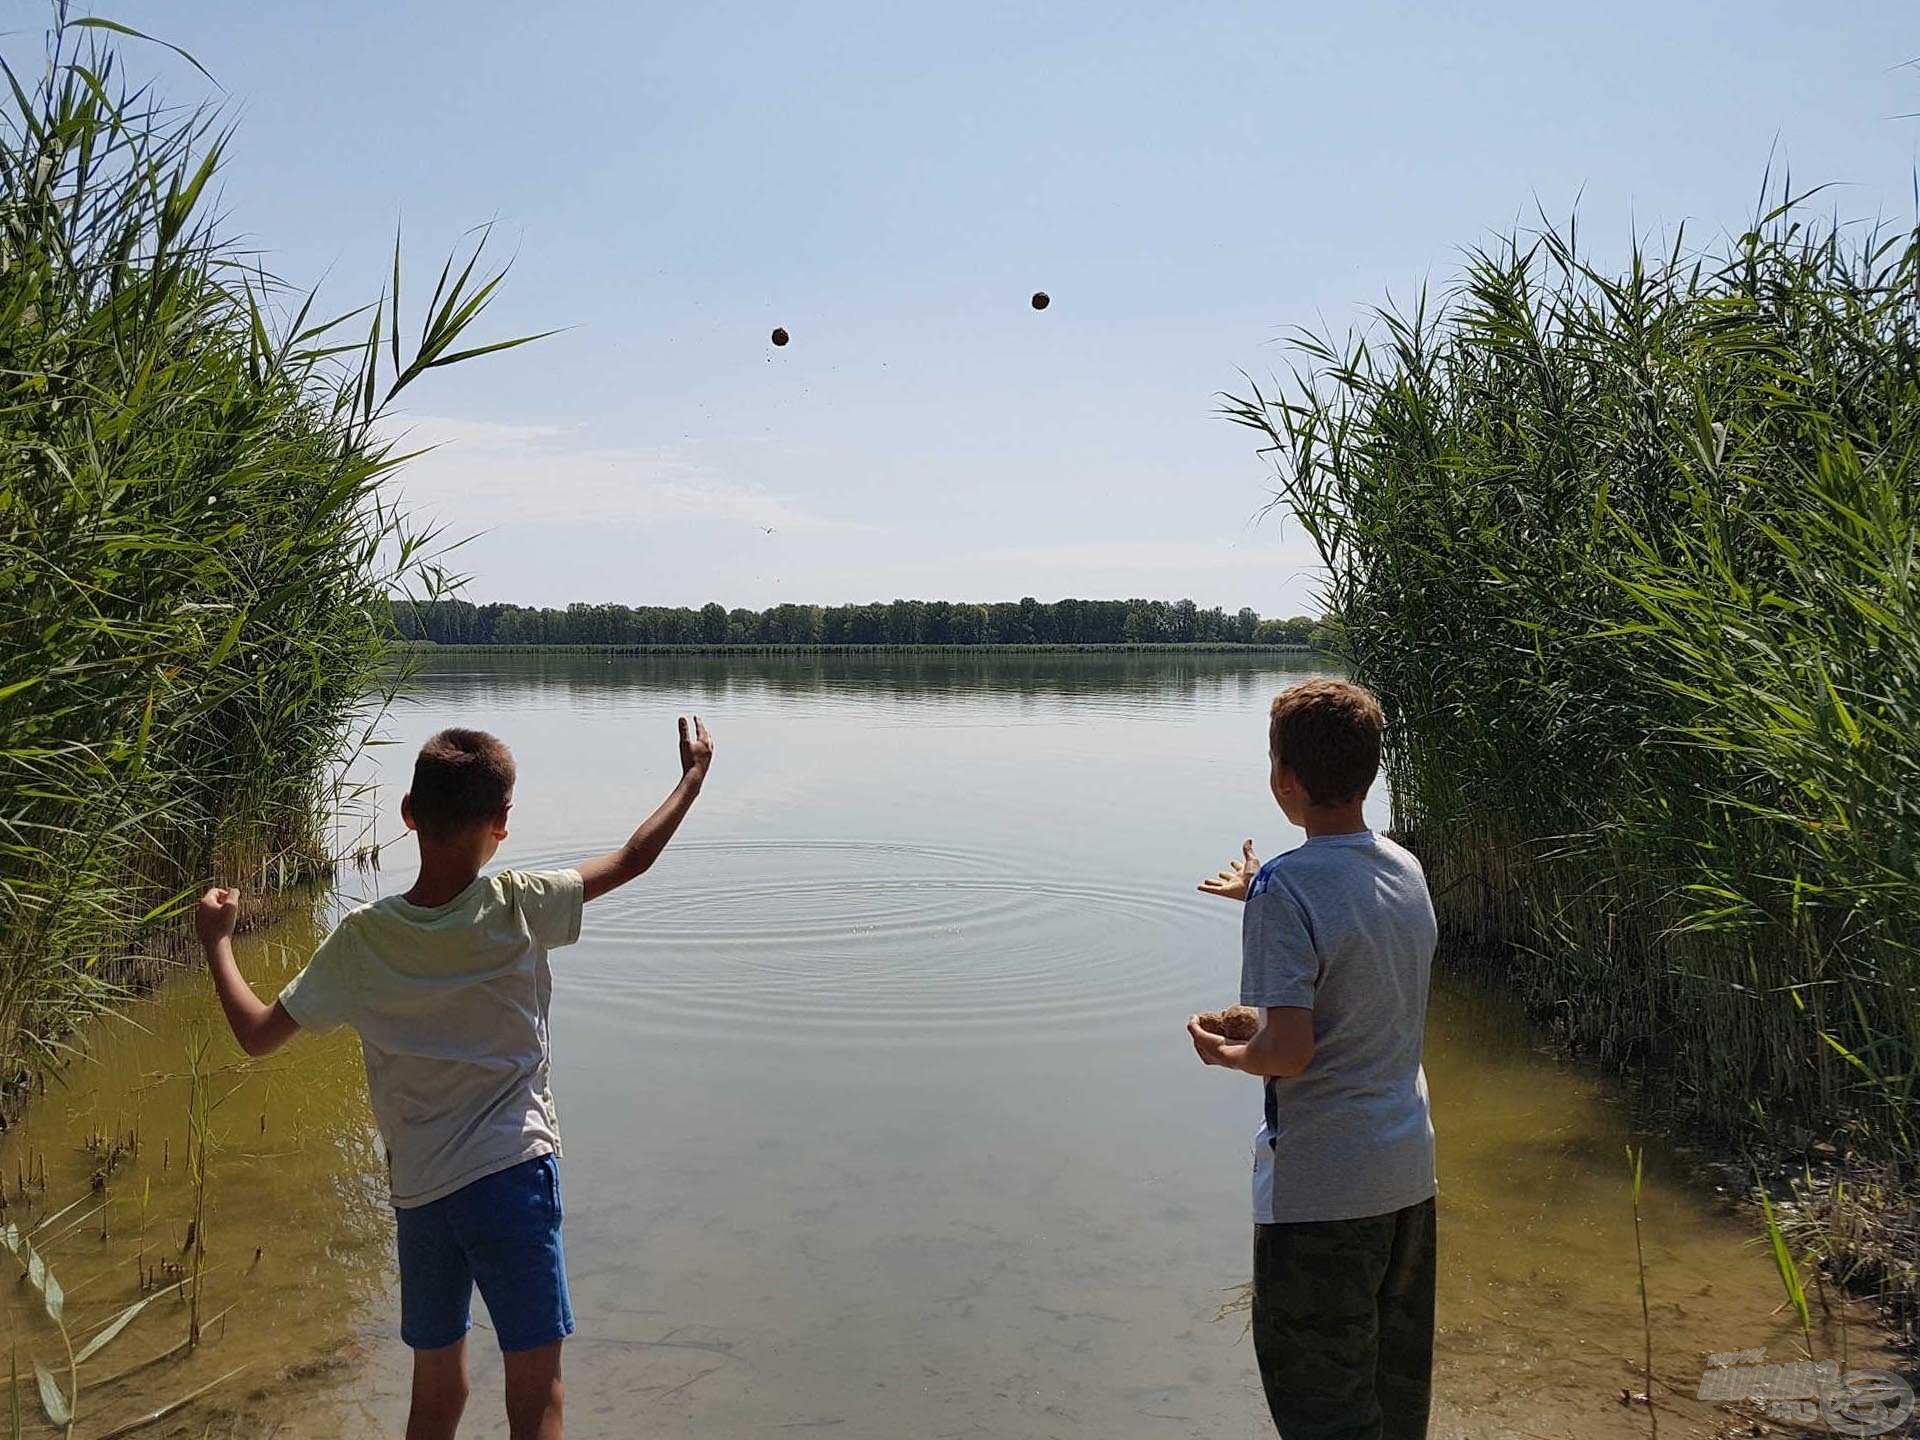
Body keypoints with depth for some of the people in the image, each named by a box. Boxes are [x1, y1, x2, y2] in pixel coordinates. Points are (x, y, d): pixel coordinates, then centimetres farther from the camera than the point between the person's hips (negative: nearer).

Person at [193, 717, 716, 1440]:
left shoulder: (361, 937, -5)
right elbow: (632, 858, 0)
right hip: (515, 1175, -3)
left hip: (417, 1193, 3)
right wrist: (694, 776, 14)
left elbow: (256, 1033, 2)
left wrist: (215, 939, 17)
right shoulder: (518, 908, -11)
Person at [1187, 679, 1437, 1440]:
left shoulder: (1285, 890, -21)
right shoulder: (1407, 870, 2)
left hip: (1318, 1187, -7)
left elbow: (1289, 1052, -25)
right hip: (1410, 1169, 8)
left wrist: (1224, 1053, -5)